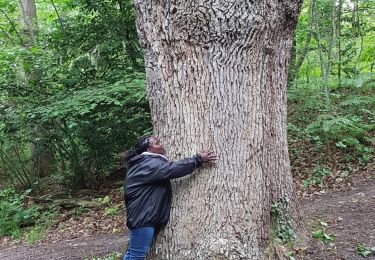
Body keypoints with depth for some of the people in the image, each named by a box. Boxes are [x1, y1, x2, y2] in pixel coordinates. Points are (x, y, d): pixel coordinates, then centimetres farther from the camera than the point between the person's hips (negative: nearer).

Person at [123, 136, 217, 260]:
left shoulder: (145, 163, 20)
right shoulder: (149, 164, -16)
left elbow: (167, 169, 24)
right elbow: (172, 169, -26)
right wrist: (198, 159, -22)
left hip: (142, 215, 11)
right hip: (142, 217, -11)